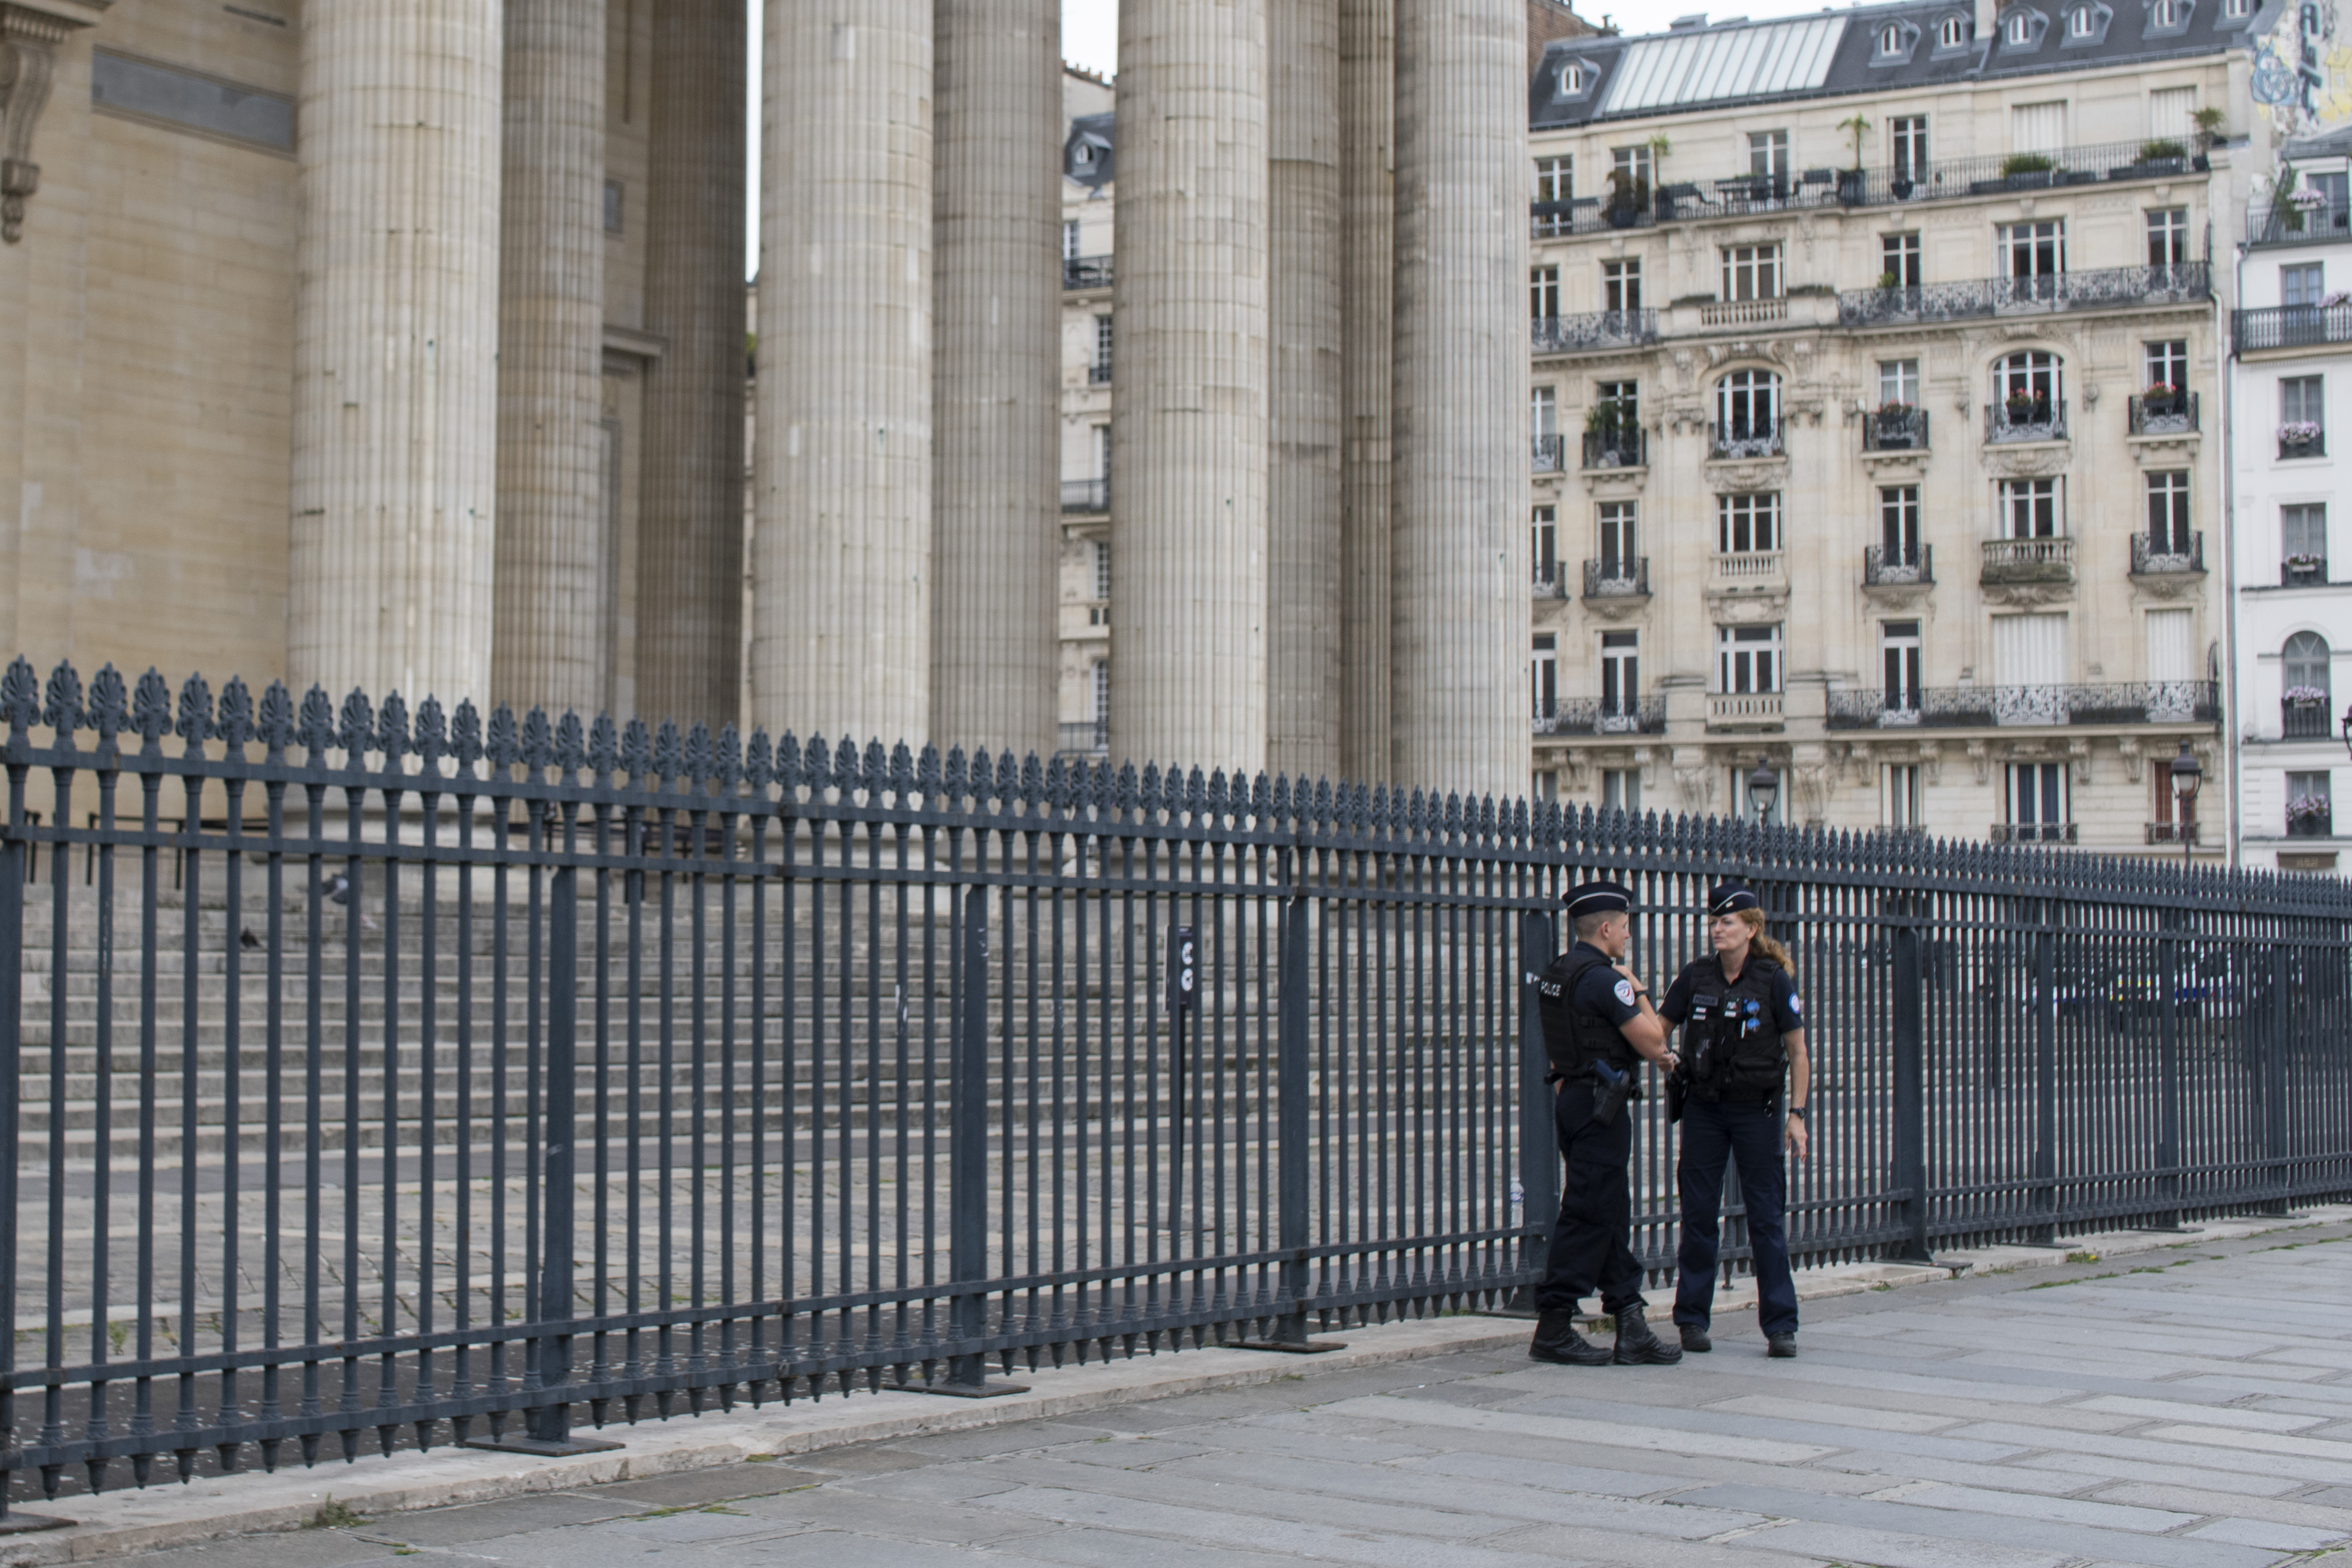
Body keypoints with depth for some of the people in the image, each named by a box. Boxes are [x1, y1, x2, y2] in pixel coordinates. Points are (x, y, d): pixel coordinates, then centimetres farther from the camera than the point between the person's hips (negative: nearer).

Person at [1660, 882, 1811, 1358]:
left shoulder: (1774, 980, -6)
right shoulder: (1695, 976, 2)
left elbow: (1798, 1053, -3)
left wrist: (1797, 1114, -8)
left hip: (1756, 1109, -3)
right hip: (1703, 1108, 3)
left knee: (1766, 1216, -2)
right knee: (1698, 1215, 4)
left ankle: (1780, 1325, 3)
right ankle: (1693, 1320, 13)